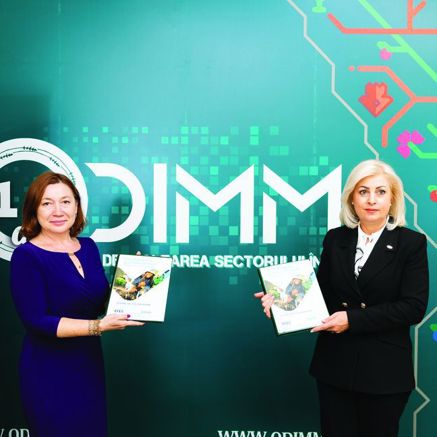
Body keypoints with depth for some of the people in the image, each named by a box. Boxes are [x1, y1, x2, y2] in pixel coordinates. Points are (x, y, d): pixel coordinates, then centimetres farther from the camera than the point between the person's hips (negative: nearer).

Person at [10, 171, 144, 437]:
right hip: (49, 374, -6)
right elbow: (36, 321, -21)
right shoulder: (27, 256, -15)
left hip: (90, 365, 6)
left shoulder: (88, 247, 4)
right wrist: (97, 326, -26)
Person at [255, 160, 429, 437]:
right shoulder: (335, 239, 5)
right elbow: (323, 293, 8)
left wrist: (353, 319, -18)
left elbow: (414, 307, -13)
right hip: (335, 363, 3)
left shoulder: (412, 243, -6)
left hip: (384, 369, -3)